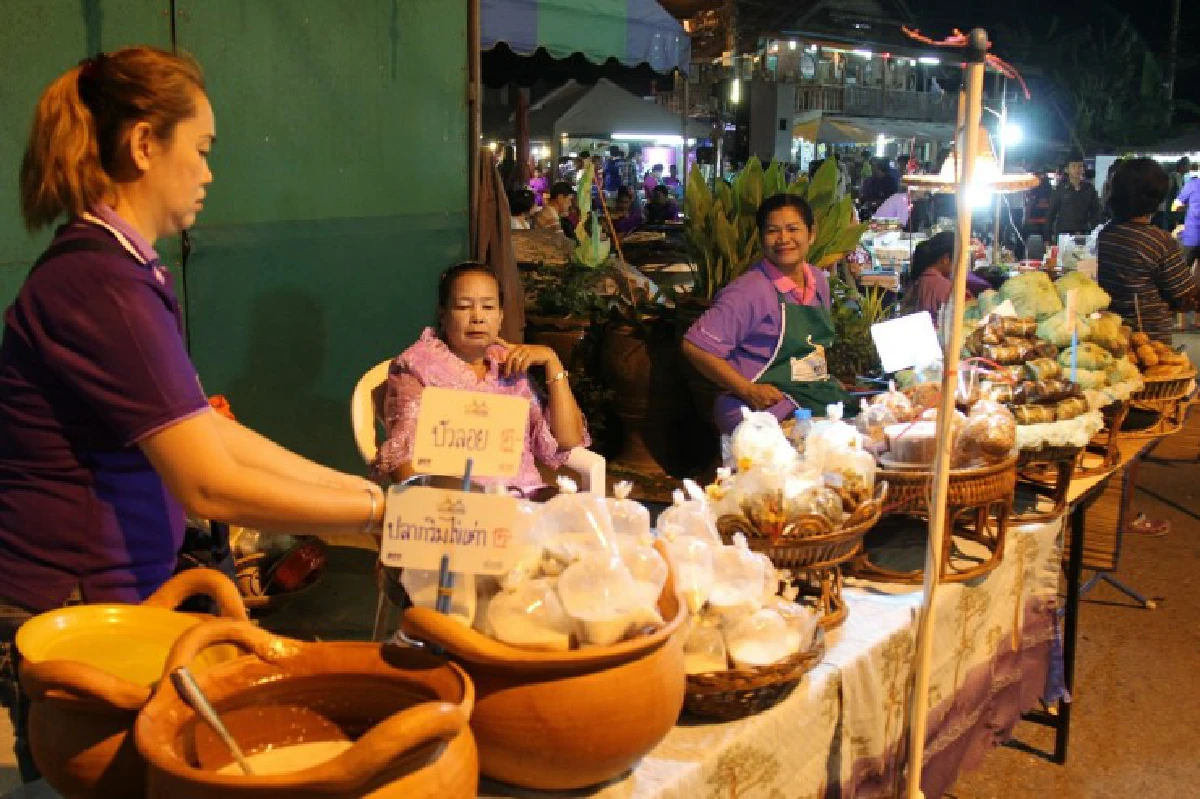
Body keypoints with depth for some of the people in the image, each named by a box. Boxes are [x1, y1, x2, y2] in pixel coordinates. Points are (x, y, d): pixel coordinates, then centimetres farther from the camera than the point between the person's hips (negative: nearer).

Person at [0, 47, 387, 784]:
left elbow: (210, 430, 9)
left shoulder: (125, 272, 8)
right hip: (65, 617, -9)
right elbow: (210, 485, -26)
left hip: (113, 599, 9)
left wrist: (358, 485, 6)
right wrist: (378, 511, -17)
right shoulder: (101, 285, -23)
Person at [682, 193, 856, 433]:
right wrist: (749, 391, -17)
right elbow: (694, 347, -16)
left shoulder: (819, 281, 11)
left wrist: (830, 384, 10)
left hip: (816, 396, 8)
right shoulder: (750, 291, -13)